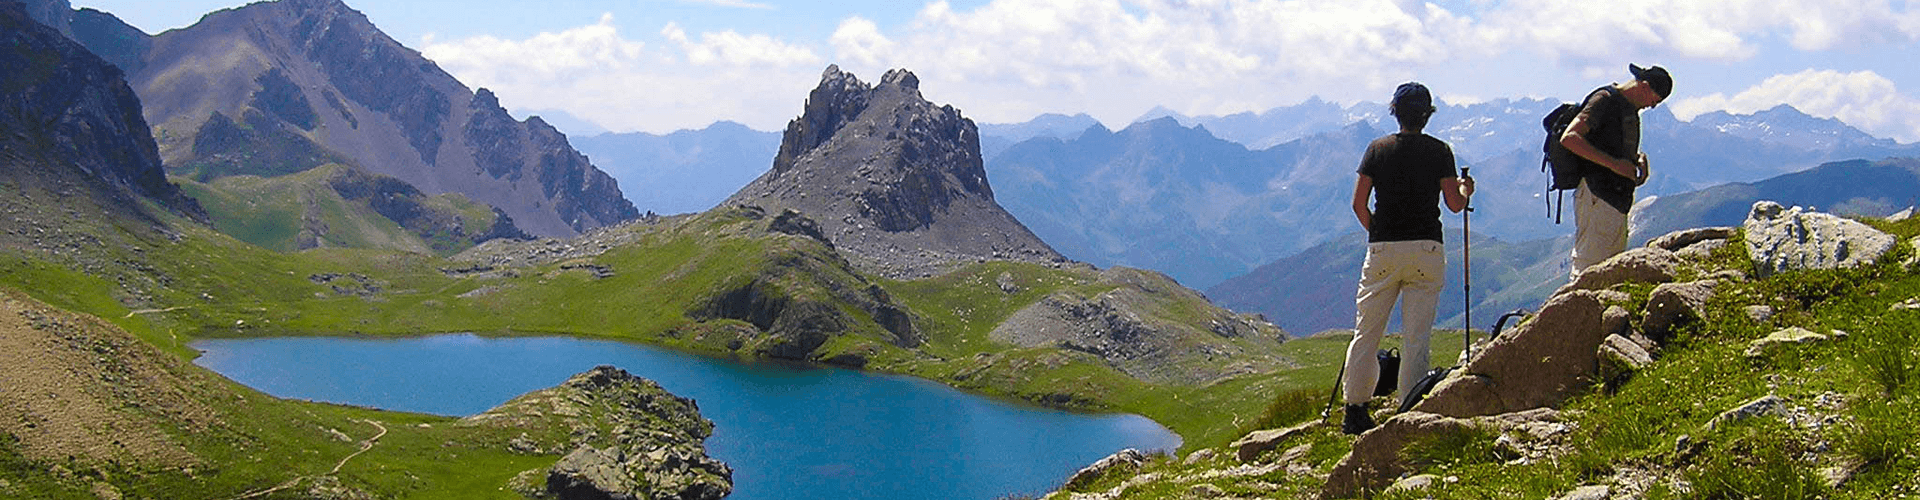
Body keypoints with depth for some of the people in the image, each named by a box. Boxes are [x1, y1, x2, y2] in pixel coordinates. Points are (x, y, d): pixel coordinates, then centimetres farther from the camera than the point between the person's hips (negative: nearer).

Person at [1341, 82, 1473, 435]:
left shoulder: (1378, 149, 5)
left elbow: (1358, 203, 3)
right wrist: (1465, 189, 21)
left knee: (1366, 333, 7)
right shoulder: (1439, 151, 2)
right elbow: (1455, 204, -1)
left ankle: (1355, 410, 6)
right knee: (1416, 337, 1)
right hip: (1426, 250, -1)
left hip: (1382, 250, 1)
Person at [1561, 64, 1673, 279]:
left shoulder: (1630, 108, 19)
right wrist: (1613, 163, -23)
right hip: (1597, 198, -10)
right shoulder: (1604, 100, -10)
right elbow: (1569, 138, -21)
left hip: (1618, 202, 10)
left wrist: (1639, 158, 9)